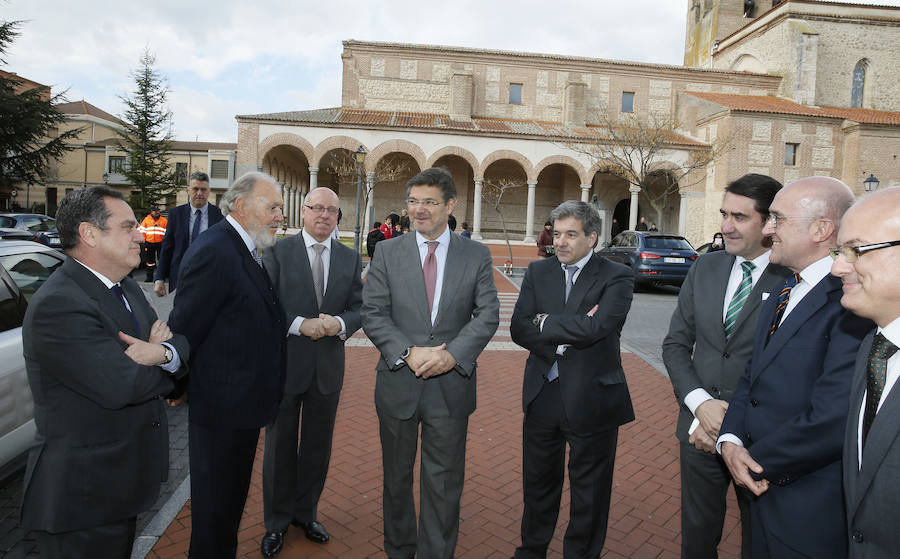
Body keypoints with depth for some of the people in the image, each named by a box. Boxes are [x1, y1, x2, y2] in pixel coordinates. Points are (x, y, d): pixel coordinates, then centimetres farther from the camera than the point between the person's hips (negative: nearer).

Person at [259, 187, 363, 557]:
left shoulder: (350, 258, 5)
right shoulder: (278, 253, -5)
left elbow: (359, 308, 4)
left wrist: (340, 323, -17)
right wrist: (300, 325, -21)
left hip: (328, 367, 3)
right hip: (284, 364, -3)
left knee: (318, 447, 16)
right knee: (280, 446, 12)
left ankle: (305, 513, 37)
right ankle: (277, 522, 31)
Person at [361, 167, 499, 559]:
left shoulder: (476, 255, 1)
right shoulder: (387, 252, 1)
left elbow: (487, 315, -3)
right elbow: (373, 314, -4)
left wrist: (453, 354, -17)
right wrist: (408, 353, -17)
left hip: (450, 385, -1)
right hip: (398, 383, 1)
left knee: (444, 483, 10)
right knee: (396, 478, 18)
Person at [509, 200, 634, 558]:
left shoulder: (616, 278, -9)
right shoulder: (538, 272, 4)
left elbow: (596, 327, -26)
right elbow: (518, 329, -6)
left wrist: (546, 322, -14)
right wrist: (567, 332, -20)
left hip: (591, 398, -4)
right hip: (543, 395, 4)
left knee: (589, 490, 14)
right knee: (538, 480, 21)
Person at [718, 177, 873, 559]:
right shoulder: (781, 294, 9)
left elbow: (830, 420, -28)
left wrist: (756, 461, -14)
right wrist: (730, 439, -8)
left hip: (812, 512, -8)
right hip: (764, 487, 8)